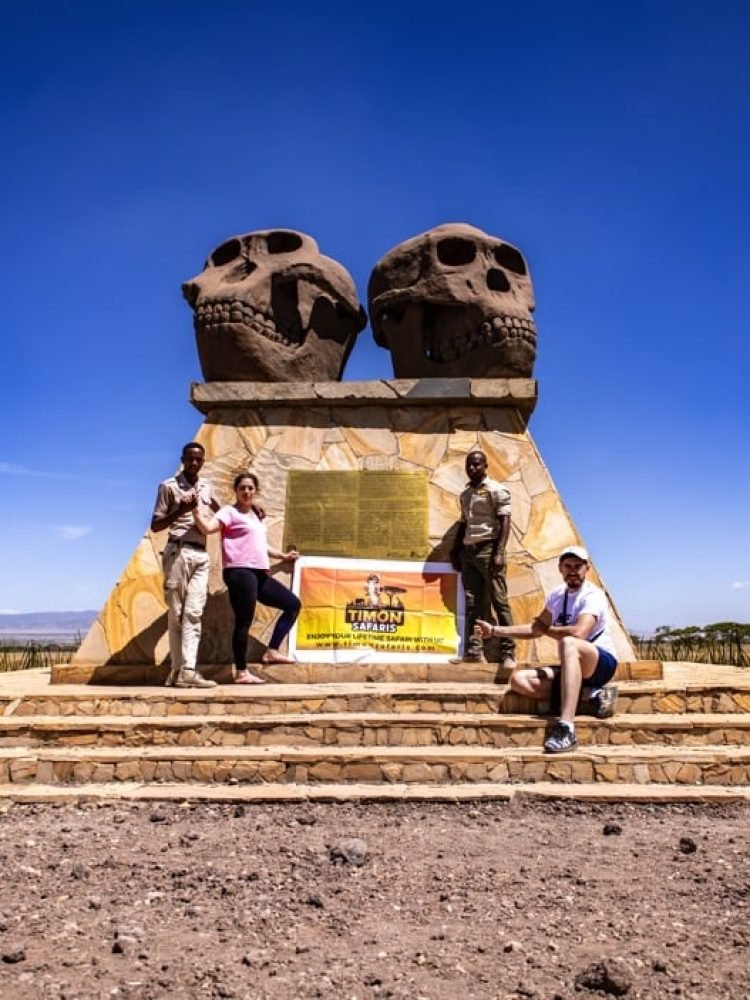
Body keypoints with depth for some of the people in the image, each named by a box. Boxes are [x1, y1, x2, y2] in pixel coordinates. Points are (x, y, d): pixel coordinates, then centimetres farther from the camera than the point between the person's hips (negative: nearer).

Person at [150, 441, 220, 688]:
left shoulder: (207, 487, 17)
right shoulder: (169, 486, 2)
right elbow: (155, 525, 1)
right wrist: (181, 510, -14)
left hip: (201, 555, 4)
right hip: (178, 552, -4)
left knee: (193, 612, -5)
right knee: (177, 612, -2)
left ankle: (187, 670, -10)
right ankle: (177, 669, 0)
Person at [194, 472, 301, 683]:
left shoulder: (256, 516, 23)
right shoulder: (230, 512, -1)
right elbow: (208, 527, -18)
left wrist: (283, 555, 35)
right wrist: (195, 510, -30)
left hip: (259, 573, 9)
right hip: (240, 572, -9)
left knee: (293, 604, 9)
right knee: (244, 621, -8)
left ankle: (271, 651, 9)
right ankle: (241, 672, 0)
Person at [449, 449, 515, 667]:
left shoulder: (496, 490, 0)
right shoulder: (465, 495, 20)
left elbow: (505, 522, -8)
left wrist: (499, 552, -18)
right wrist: (455, 551, 16)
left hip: (488, 549, -6)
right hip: (468, 551, 7)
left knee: (499, 602, -7)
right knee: (472, 604, 1)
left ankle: (508, 652, -6)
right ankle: (474, 651, -1)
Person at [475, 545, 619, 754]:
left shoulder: (593, 595, -12)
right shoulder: (557, 595, 10)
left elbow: (578, 633, -28)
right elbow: (535, 629, 20)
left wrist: (546, 629, -10)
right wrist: (495, 630, 14)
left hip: (602, 662, -7)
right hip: (572, 667, 7)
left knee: (568, 643, -39)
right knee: (518, 680, -14)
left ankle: (566, 728, -45)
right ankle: (593, 694, -16)